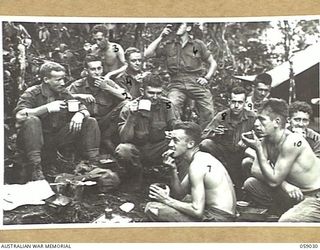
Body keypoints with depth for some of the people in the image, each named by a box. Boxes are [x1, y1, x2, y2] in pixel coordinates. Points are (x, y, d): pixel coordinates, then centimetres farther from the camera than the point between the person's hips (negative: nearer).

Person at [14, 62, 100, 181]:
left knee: (90, 122, -4)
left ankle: (92, 162, -10)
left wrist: (80, 114, -18)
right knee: (31, 120, -37)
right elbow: (19, 115, -24)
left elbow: (85, 110, 7)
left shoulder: (64, 94, 7)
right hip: (36, 139, -5)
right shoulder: (32, 93, -8)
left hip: (57, 139, 5)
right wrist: (47, 108, -28)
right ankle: (35, 170, -37)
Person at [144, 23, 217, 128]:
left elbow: (213, 63, 19)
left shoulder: (198, 44, 10)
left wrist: (207, 78, 3)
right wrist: (161, 37, -1)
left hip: (196, 83, 1)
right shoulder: (168, 45, 10)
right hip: (177, 85, 0)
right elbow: (147, 54, 1)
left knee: (209, 115, -4)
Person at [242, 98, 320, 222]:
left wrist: (258, 149, -23)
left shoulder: (292, 141, -25)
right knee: (250, 184, 4)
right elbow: (255, 170, -2)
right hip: (295, 192, 9)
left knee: (286, 221, -31)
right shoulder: (266, 140, -2)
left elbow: (273, 180, -24)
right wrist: (284, 184, -18)